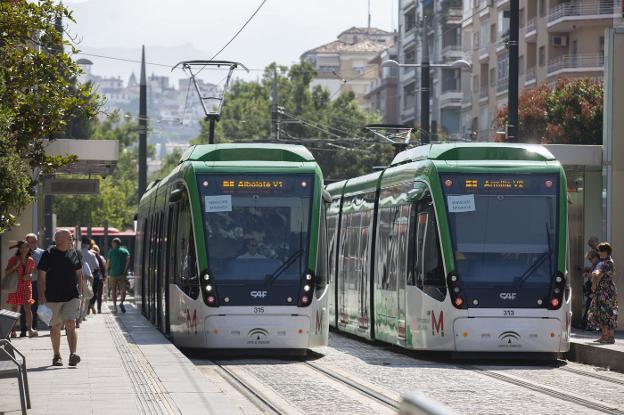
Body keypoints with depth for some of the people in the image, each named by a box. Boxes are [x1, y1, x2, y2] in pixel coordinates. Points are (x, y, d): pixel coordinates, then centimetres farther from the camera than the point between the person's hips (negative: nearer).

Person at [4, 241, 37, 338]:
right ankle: (13, 331, 5)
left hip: (27, 286, 2)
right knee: (14, 308, 1)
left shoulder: (30, 260, 5)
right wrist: (15, 266, -18)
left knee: (28, 307, -7)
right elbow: (6, 272, -3)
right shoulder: (13, 259, -3)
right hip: (15, 286, -2)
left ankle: (30, 329, -10)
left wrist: (29, 276, -3)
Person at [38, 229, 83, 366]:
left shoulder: (73, 253, 8)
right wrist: (42, 295, -11)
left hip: (72, 297, 1)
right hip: (53, 297, -1)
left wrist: (79, 292, 11)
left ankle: (72, 355, -22)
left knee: (70, 324, -13)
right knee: (55, 327, 9)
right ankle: (56, 356, 22)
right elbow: (42, 276, -4)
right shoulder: (48, 254, -4)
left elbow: (79, 274, 17)